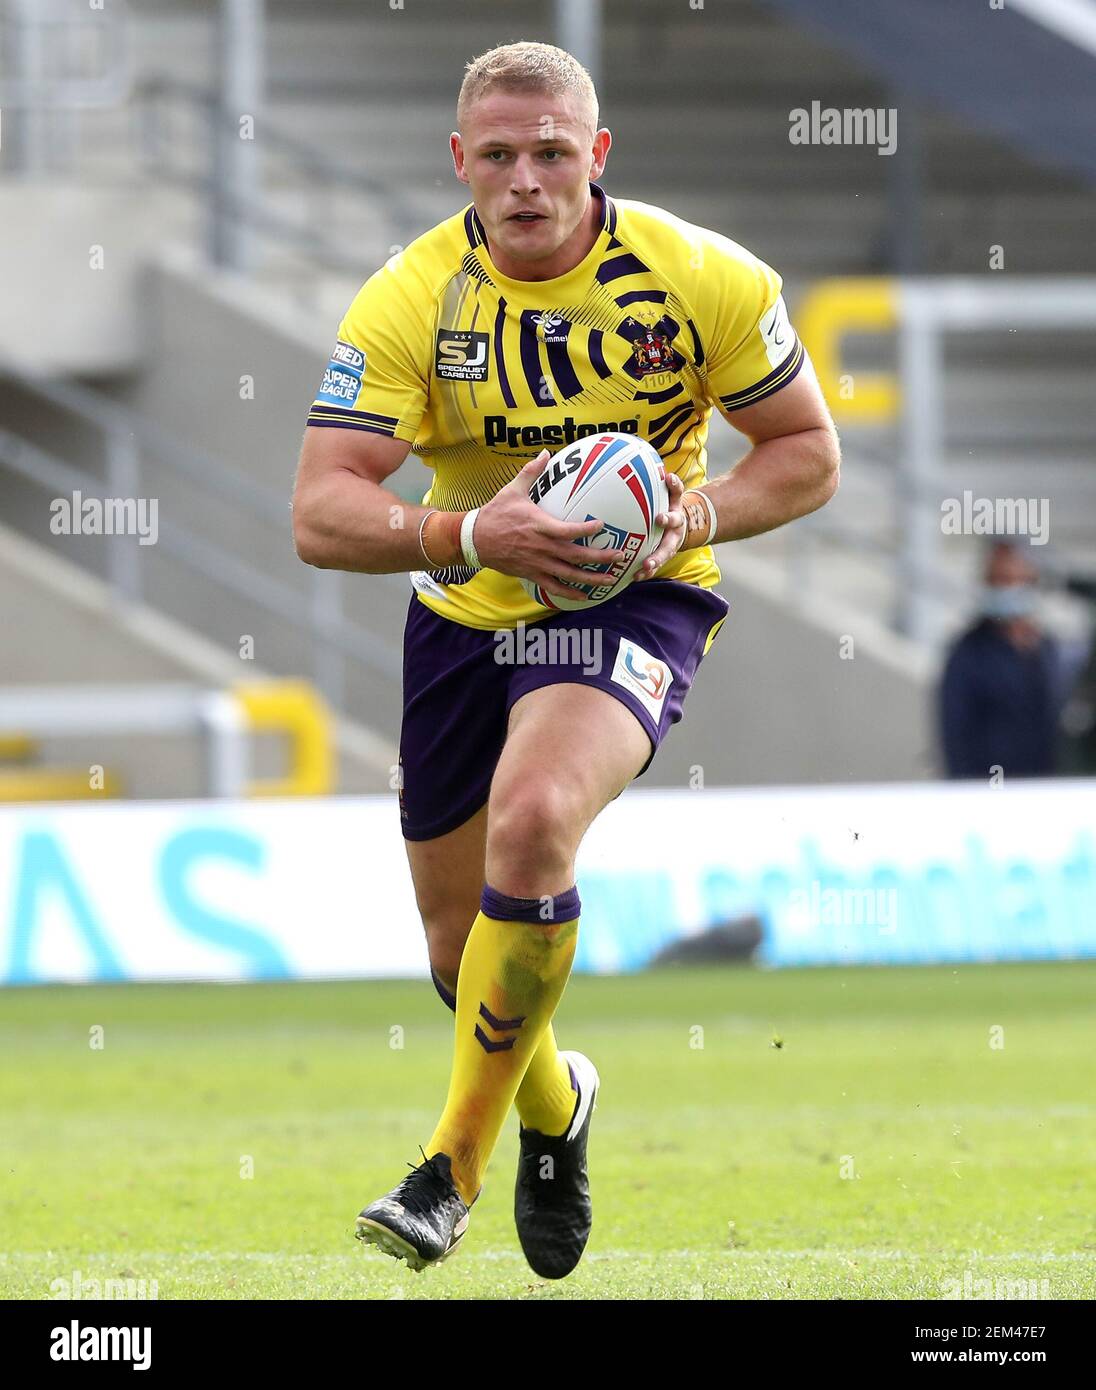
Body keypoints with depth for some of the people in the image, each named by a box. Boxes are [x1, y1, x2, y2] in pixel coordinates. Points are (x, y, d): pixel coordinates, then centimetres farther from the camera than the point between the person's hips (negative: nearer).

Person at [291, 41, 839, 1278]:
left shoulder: (705, 280, -13)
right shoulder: (408, 304, -14)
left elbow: (806, 453, -2)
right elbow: (319, 514, -20)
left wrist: (698, 516, -21)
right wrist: (471, 535, -37)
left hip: (638, 600, -3)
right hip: (466, 615, 3)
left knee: (533, 818, -32)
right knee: (462, 946, 8)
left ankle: (457, 1159, -19)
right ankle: (553, 1106, 45)